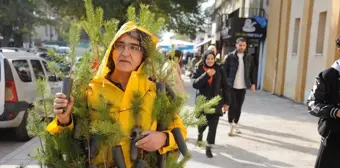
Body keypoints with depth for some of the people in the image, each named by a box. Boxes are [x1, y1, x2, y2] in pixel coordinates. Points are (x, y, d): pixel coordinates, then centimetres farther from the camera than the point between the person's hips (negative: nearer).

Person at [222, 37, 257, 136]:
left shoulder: (249, 58, 7)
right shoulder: (230, 56, -3)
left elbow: (253, 71, 12)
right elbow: (225, 70, -4)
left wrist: (253, 83, 6)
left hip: (242, 86, 3)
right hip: (231, 86, -3)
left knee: (239, 106, 10)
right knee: (232, 105, -3)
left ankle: (236, 124, 24)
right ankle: (231, 125, 9)